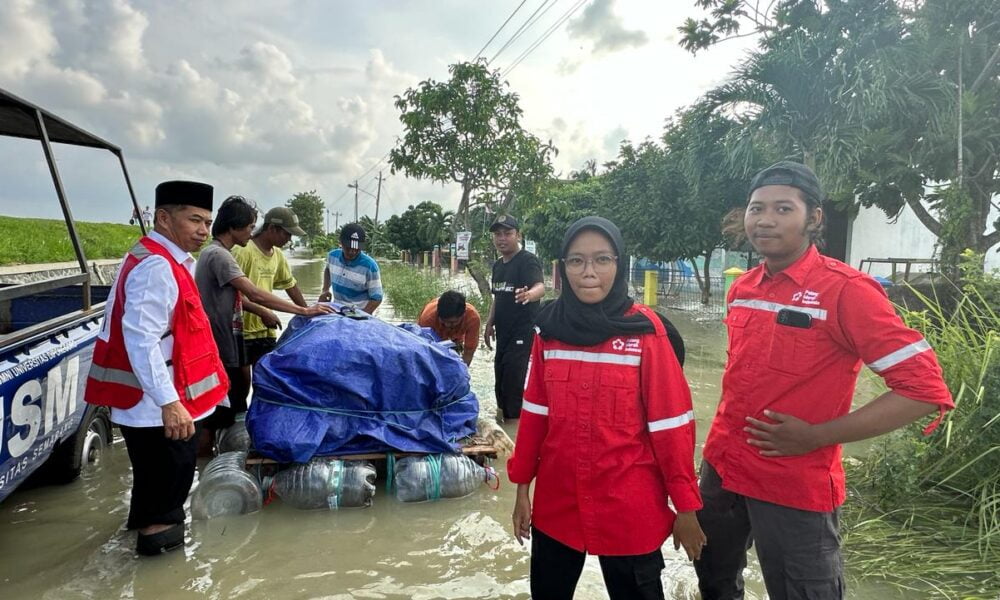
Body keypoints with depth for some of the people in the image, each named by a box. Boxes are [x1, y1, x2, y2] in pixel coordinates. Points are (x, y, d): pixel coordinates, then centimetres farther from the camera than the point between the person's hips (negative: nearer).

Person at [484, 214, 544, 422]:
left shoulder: (528, 260, -15)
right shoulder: (497, 265, 11)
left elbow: (540, 287, -33)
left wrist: (529, 294, -54)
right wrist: (490, 324, 18)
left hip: (523, 336, -9)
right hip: (504, 335, 9)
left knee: (514, 386, -10)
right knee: (501, 385, 16)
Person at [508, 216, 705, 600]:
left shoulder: (646, 330, -12)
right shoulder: (550, 327, -2)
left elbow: (670, 423, -10)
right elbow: (535, 413, 4)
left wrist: (685, 506, -6)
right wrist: (522, 487, 7)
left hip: (629, 508, -3)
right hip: (556, 503, 4)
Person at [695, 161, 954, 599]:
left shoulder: (846, 290, -16)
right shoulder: (742, 288, 4)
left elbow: (924, 389, -19)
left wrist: (816, 437, -20)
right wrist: (723, 443, 12)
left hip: (795, 488, -6)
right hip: (721, 468, 7)